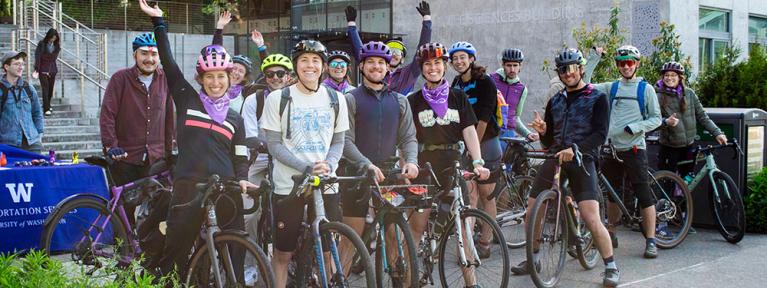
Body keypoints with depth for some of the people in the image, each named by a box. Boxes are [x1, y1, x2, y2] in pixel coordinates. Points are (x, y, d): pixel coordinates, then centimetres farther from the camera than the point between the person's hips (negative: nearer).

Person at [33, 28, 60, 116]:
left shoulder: (56, 45, 2)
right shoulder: (42, 44, -9)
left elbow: (55, 57, 8)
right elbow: (37, 57, -10)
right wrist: (36, 70, -13)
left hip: (52, 69, 4)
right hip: (43, 69, -4)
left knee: (51, 88, 9)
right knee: (45, 88, -10)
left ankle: (47, 105, 28)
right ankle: (46, 109, -12)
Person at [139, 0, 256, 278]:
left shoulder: (235, 118, 15)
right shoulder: (187, 101, 8)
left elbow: (241, 157, 13)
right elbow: (168, 62, 2)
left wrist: (242, 180, -7)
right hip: (189, 188, -2)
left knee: (232, 254, 2)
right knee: (175, 254, 0)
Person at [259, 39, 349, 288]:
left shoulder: (335, 99, 8)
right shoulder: (278, 99, -1)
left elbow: (338, 142, 10)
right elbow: (274, 144, -4)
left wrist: (328, 166, -12)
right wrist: (307, 168, -17)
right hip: (289, 185, -2)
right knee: (283, 252, 3)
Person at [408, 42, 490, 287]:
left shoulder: (458, 97, 9)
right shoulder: (414, 101, 6)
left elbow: (469, 131, 3)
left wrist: (477, 161, -10)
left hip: (452, 163, 1)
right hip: (424, 165, -1)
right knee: (417, 225, -5)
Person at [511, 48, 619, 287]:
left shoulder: (597, 98, 1)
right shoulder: (555, 102, 17)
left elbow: (600, 134, -11)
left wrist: (575, 148, -26)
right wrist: (542, 131, -6)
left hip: (581, 161, -5)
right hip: (554, 159, 5)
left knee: (592, 220, -17)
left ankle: (611, 267, -2)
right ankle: (532, 260, 23)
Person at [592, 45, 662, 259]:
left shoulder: (645, 89, 2)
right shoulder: (611, 87, 12)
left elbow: (656, 119, 1)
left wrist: (634, 127, -15)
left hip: (634, 148, -4)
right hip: (611, 147, 4)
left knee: (644, 195, -7)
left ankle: (650, 240, -5)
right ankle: (610, 234, 25)